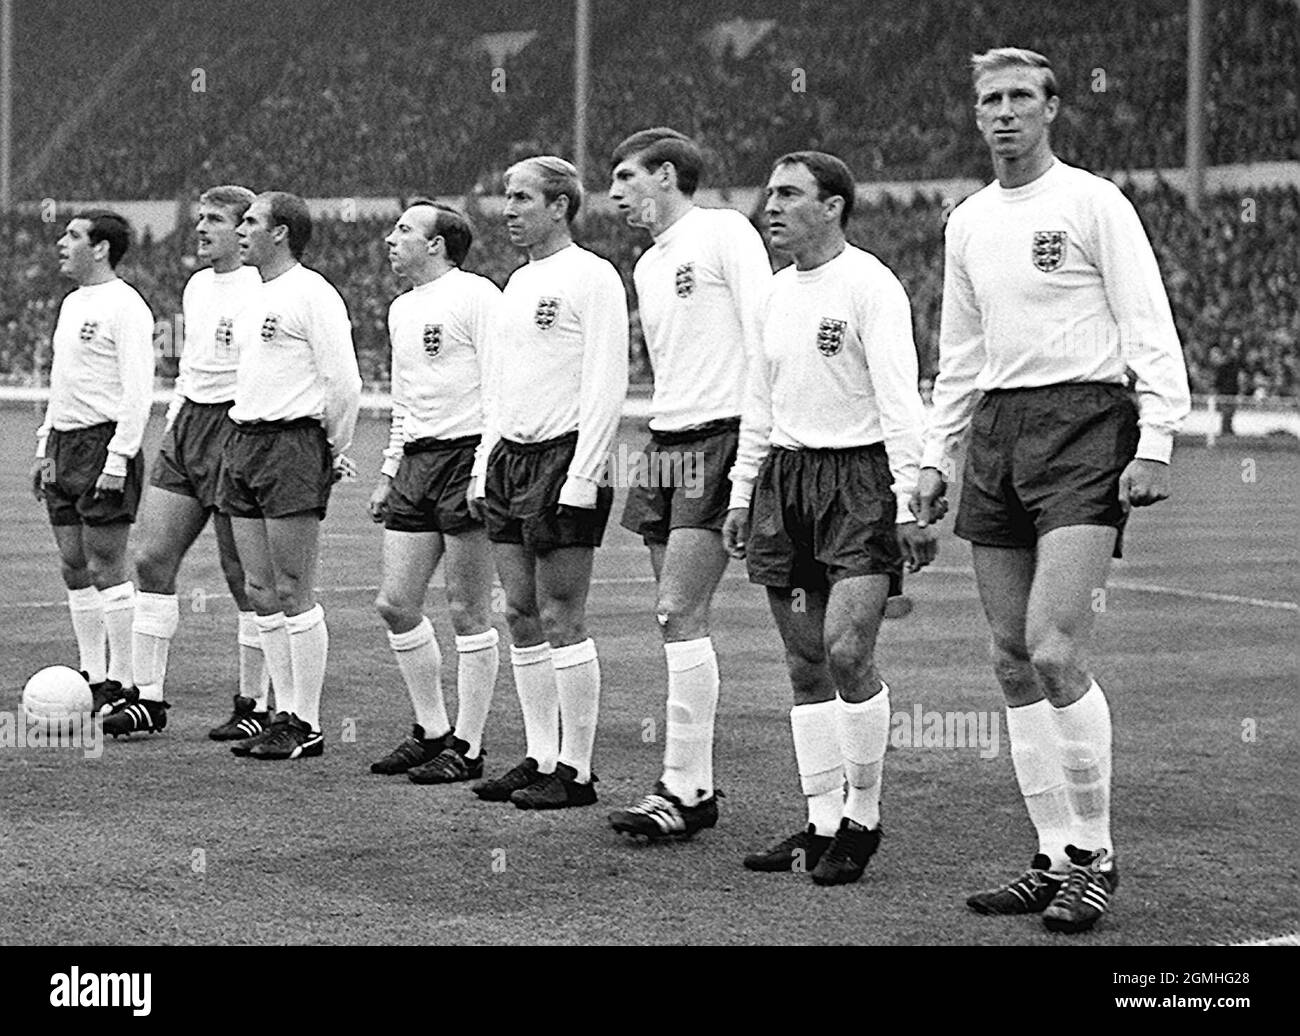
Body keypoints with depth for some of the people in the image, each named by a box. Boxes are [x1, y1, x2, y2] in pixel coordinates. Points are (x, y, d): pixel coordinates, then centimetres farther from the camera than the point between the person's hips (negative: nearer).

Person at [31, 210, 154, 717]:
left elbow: (138, 391, -17)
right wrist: (45, 446, 20)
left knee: (105, 569, -7)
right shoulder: (72, 303, 17)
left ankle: (122, 685, -2)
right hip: (64, 447, 9)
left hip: (103, 446, -9)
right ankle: (93, 679, 15)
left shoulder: (124, 308, -11)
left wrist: (117, 459, -21)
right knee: (75, 569, 9)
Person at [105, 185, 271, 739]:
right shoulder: (196, 286, 15)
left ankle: (254, 704, 9)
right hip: (187, 425, 8)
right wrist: (174, 417, 19)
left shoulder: (262, 290, -11)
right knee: (152, 558, 2)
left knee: (243, 574, -1)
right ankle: (148, 698, 7)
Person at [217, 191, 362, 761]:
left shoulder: (313, 294, -11)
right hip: (244, 441, 9)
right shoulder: (260, 296, 17)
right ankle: (285, 713, 14)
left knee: (293, 593, -6)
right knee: (261, 591, 8)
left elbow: (344, 383, -14)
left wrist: (333, 452, -5)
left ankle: (307, 725, -2)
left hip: (291, 446, -9)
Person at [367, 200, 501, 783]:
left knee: (467, 611, -3)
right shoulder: (401, 309, 19)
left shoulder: (476, 296, -8)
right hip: (416, 462, 9)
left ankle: (466, 748, 3)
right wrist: (388, 473, 22)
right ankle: (431, 730, 19)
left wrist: (483, 473, -19)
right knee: (395, 604, 6)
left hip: (466, 457, -9)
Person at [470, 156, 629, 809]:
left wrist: (582, 476, -19)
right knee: (521, 617, 8)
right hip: (509, 460, 8)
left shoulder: (592, 277, -8)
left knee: (560, 620, -7)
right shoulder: (518, 283, 18)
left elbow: (607, 385, -14)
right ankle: (540, 759, 13)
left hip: (563, 459, -8)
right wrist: (485, 465, 16)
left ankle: (576, 771, -2)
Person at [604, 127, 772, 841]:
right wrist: (662, 436, 14)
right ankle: (696, 785, 8)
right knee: (681, 622, 5)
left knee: (679, 615, -14)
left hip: (720, 440, -8)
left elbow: (766, 341, -11)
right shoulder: (647, 266, 20)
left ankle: (683, 788, -13)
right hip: (664, 442, 8)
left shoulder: (724, 233, -5)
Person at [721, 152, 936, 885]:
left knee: (847, 652, -15)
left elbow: (900, 401, -14)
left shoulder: (870, 286, -8)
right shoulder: (780, 290, 14)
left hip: (859, 479, -7)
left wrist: (908, 502, -20)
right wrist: (743, 492, 18)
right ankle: (823, 825, 12)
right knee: (806, 665, 6)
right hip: (785, 478, 7)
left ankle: (864, 819, -1)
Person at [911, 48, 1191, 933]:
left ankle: (1094, 854, -4)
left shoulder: (1094, 203, -2)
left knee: (1054, 652, -16)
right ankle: (1056, 858, 10)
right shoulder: (967, 223, 16)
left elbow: (1152, 333, -5)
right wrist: (936, 455, 16)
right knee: (1015, 664, 3)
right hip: (996, 433, 7)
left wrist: (1155, 447, -14)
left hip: (1083, 427, -6)